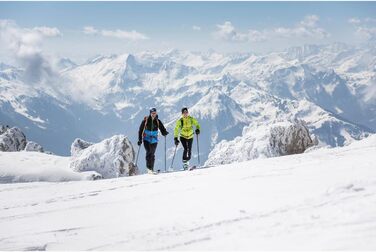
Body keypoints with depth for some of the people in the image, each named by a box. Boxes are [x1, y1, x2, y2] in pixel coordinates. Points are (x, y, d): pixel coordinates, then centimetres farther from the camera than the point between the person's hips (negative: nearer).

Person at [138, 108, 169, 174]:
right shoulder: (145, 120, -5)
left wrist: (165, 133, -21)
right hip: (146, 139, -2)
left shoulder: (158, 122, 1)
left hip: (154, 140, 2)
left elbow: (162, 129, 3)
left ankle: (151, 169, 16)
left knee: (152, 154, 7)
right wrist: (140, 140, -4)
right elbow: (140, 130, -1)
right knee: (148, 152, -20)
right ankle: (149, 168, -18)